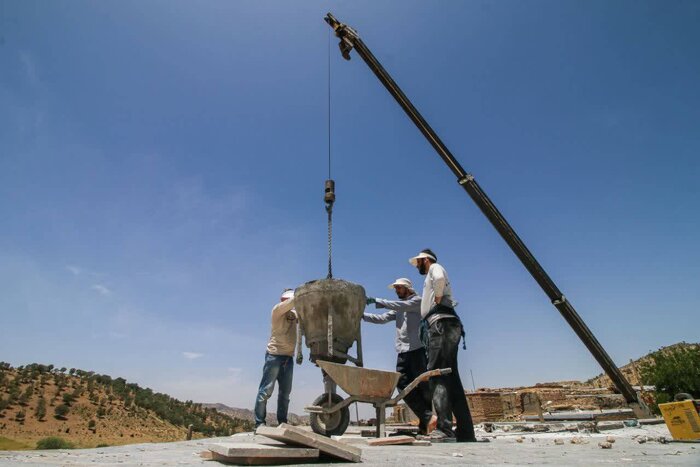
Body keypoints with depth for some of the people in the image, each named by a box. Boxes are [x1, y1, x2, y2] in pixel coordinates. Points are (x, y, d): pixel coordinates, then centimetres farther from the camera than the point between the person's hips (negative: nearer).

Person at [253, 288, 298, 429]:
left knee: (285, 391, 8)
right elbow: (294, 300, -19)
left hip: (288, 357, 7)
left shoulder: (295, 313, 15)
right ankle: (259, 422, 3)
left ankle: (282, 422, 15)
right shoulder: (278, 309, -4)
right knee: (266, 390, -4)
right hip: (274, 355, -7)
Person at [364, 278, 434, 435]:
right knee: (403, 386, -2)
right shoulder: (398, 308, 24)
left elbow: (400, 306, -15)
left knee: (423, 386, -4)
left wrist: (375, 301, -17)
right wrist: (361, 315, 2)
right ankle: (426, 418, 4)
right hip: (402, 352, 7)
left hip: (417, 349, -7)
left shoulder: (417, 301, 3)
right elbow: (382, 318, 14)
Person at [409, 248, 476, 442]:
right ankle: (465, 431, 7)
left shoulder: (435, 268, 6)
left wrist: (437, 299, -10)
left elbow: (439, 278, -20)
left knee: (437, 375, -17)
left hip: (442, 325, -10)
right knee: (451, 377, 6)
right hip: (441, 327, 10)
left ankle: (444, 428, -23)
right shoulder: (431, 278, 32)